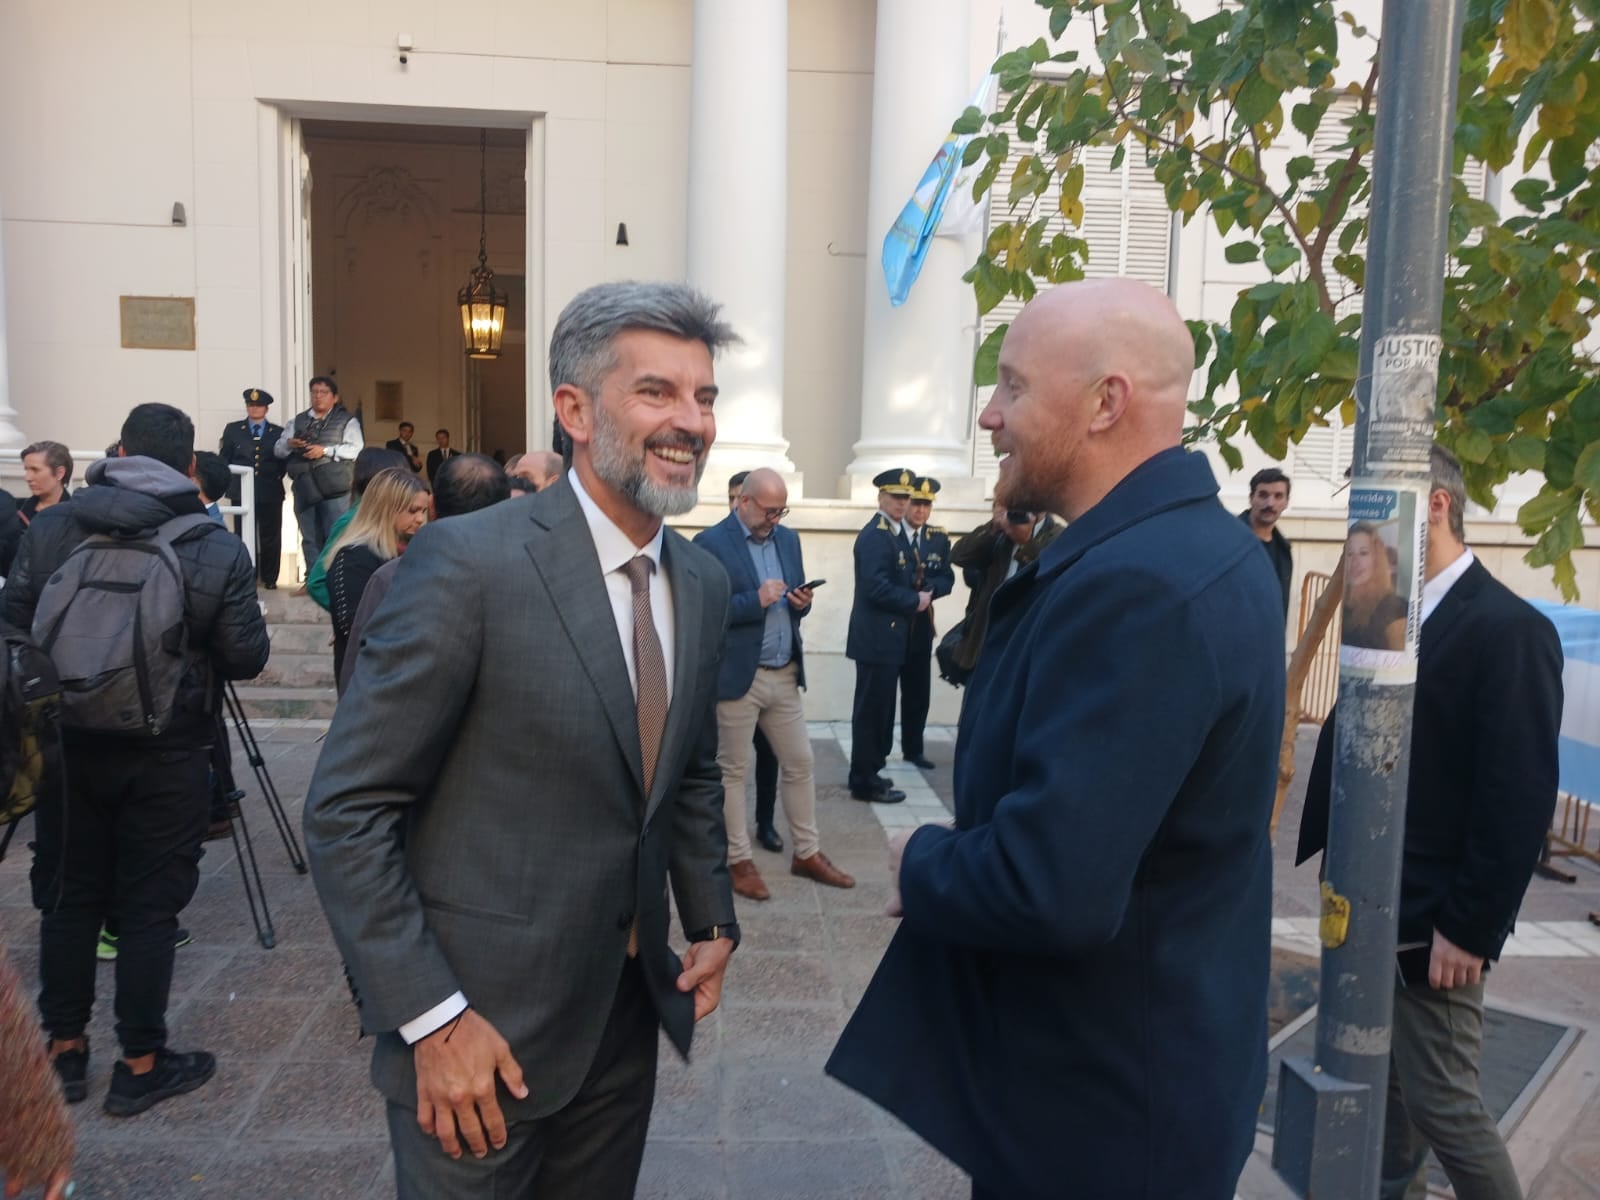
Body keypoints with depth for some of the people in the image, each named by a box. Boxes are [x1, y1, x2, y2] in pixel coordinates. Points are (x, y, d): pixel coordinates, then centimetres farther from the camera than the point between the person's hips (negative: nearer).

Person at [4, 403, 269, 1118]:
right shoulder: (219, 551, -12)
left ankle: (64, 1051, 30)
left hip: (67, 745, 3)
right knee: (149, 906, 6)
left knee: (68, 898, 16)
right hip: (166, 757, -3)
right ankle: (140, 1065, 17)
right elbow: (246, 658, -11)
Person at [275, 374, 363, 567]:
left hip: (334, 489, -4)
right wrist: (289, 444, -7)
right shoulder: (298, 421, 18)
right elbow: (277, 448, 15)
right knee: (310, 540, 9)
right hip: (304, 489, 4)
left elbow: (355, 450, -8)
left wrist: (325, 450, -18)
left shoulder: (347, 420, 4)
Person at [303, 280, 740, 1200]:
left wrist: (712, 920, 8)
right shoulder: (468, 563, -18)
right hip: (483, 1027, -5)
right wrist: (432, 1018, -17)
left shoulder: (705, 584, 2)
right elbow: (347, 811, -16)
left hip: (627, 1013, 6)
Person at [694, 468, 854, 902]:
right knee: (732, 770, 6)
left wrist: (802, 602, -6)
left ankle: (807, 853, 26)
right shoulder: (711, 543, -10)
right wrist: (756, 600, -23)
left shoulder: (788, 539, 11)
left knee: (801, 765, 12)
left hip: (785, 674, 7)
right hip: (737, 675, -6)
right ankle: (738, 860, 19)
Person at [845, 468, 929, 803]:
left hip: (888, 636, 10)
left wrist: (920, 594, 0)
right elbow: (876, 587, -25)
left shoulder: (895, 532, 15)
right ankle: (865, 781, 5)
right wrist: (915, 601, -15)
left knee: (878, 708, 16)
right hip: (878, 637, -10)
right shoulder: (875, 535, -16)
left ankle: (868, 772, 27)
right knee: (872, 709, -3)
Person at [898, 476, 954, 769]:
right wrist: (908, 585, -26)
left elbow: (947, 579, 3)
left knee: (918, 690, 10)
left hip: (921, 624, 4)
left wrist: (930, 586, -19)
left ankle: (913, 749, 23)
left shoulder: (939, 538, 7)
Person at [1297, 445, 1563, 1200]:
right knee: (1386, 1086, 20)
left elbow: (1521, 797, -19)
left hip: (1432, 922, -7)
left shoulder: (1509, 628, -16)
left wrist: (1469, 926, -18)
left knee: (1443, 1102, 4)